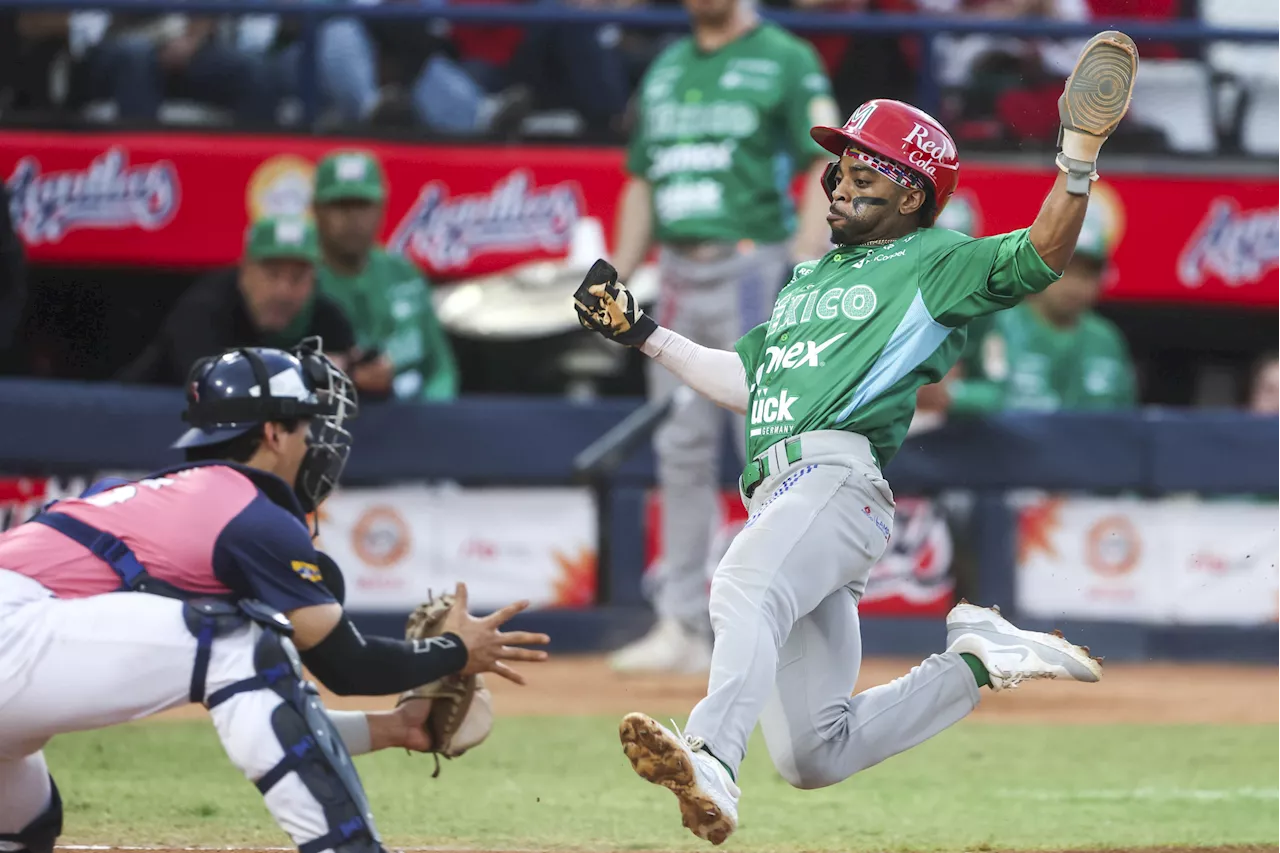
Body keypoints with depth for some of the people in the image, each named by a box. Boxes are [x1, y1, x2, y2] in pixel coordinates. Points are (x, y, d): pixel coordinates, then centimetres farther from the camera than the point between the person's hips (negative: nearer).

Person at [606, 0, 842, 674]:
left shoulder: (787, 61, -1)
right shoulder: (664, 70, 18)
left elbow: (823, 170, -8)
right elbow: (642, 183, 23)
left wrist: (804, 271, -18)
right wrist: (619, 276, 13)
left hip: (753, 270, -6)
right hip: (678, 276, 6)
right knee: (682, 454, 6)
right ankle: (681, 625, 9)